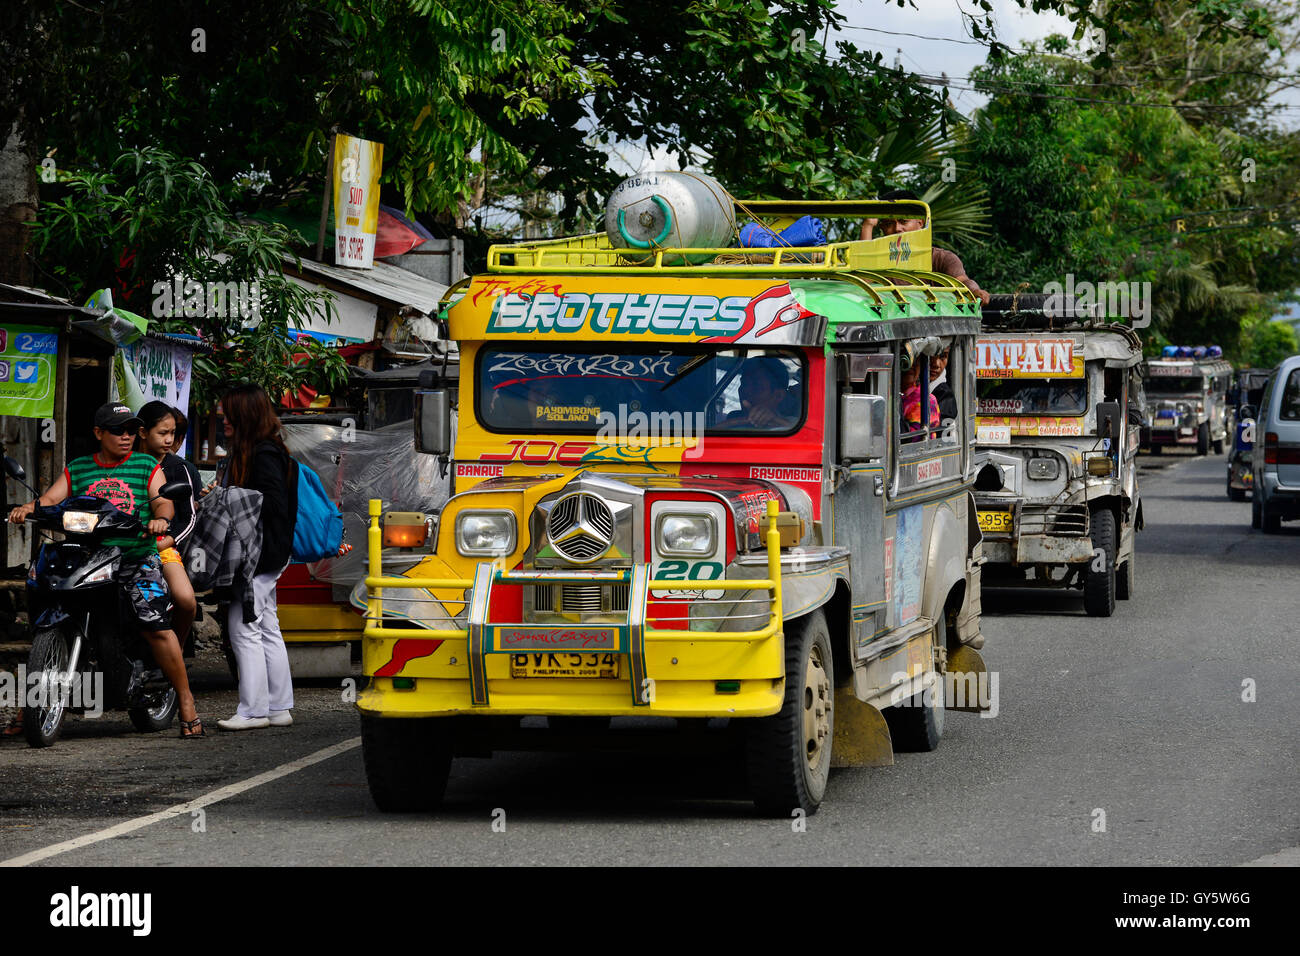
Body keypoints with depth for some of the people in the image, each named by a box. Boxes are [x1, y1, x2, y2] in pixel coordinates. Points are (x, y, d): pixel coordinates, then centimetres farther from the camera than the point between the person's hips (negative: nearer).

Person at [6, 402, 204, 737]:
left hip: (137, 558, -2)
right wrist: (28, 508, -15)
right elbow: (51, 498, 7)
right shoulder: (77, 469, 16)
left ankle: (186, 703, -9)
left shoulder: (147, 466, 11)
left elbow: (163, 500, -1)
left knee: (157, 627, -18)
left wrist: (161, 517, -24)